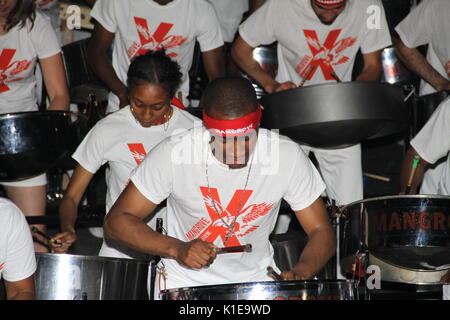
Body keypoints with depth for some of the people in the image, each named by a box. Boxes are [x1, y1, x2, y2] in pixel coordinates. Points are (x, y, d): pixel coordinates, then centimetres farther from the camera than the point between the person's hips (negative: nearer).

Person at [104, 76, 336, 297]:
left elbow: (321, 232, -7)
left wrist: (300, 273, -27)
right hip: (185, 282, -1)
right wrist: (177, 249, -26)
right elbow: (116, 221, -12)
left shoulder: (287, 156, -15)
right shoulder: (174, 154, -19)